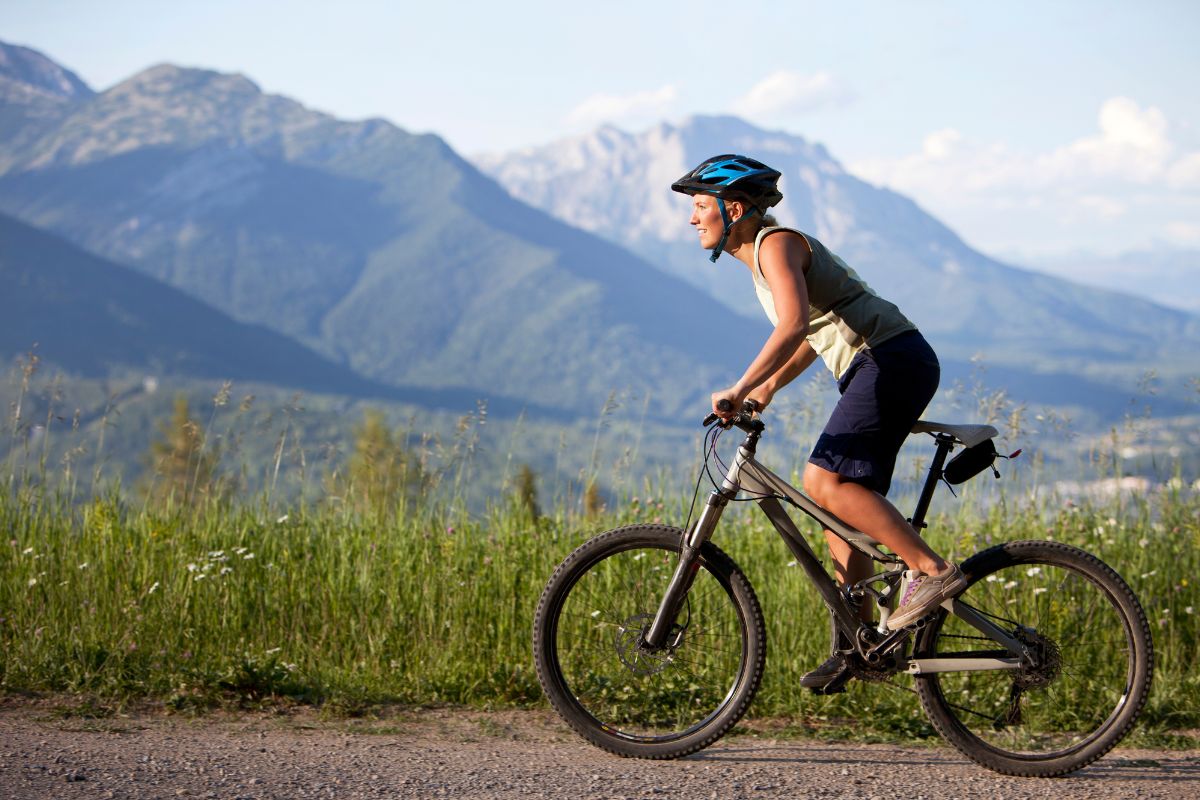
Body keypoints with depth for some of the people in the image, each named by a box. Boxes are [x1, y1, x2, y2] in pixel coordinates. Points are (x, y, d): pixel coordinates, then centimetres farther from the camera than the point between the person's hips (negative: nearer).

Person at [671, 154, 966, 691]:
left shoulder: (776, 243, -11)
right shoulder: (759, 256, 19)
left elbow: (795, 324, -28)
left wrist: (742, 387, -31)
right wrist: (767, 389, 22)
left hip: (893, 360, -10)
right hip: (876, 369, 10)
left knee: (824, 481, -19)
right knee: (841, 503, 7)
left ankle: (932, 570, -15)